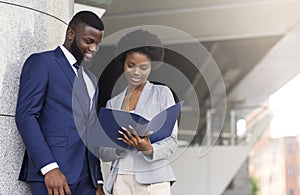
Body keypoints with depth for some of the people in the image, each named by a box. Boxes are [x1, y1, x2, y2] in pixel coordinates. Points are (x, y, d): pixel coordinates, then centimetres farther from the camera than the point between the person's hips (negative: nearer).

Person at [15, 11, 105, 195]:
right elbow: (25, 116, -10)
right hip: (52, 173, -6)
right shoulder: (41, 62, 1)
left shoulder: (90, 78, 24)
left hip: (86, 178, 7)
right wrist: (49, 167, -19)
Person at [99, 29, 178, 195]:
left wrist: (148, 149, -18)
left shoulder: (162, 93, 6)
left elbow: (171, 141, 1)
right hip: (121, 181, 2)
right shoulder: (113, 103, 14)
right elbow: (103, 153, 8)